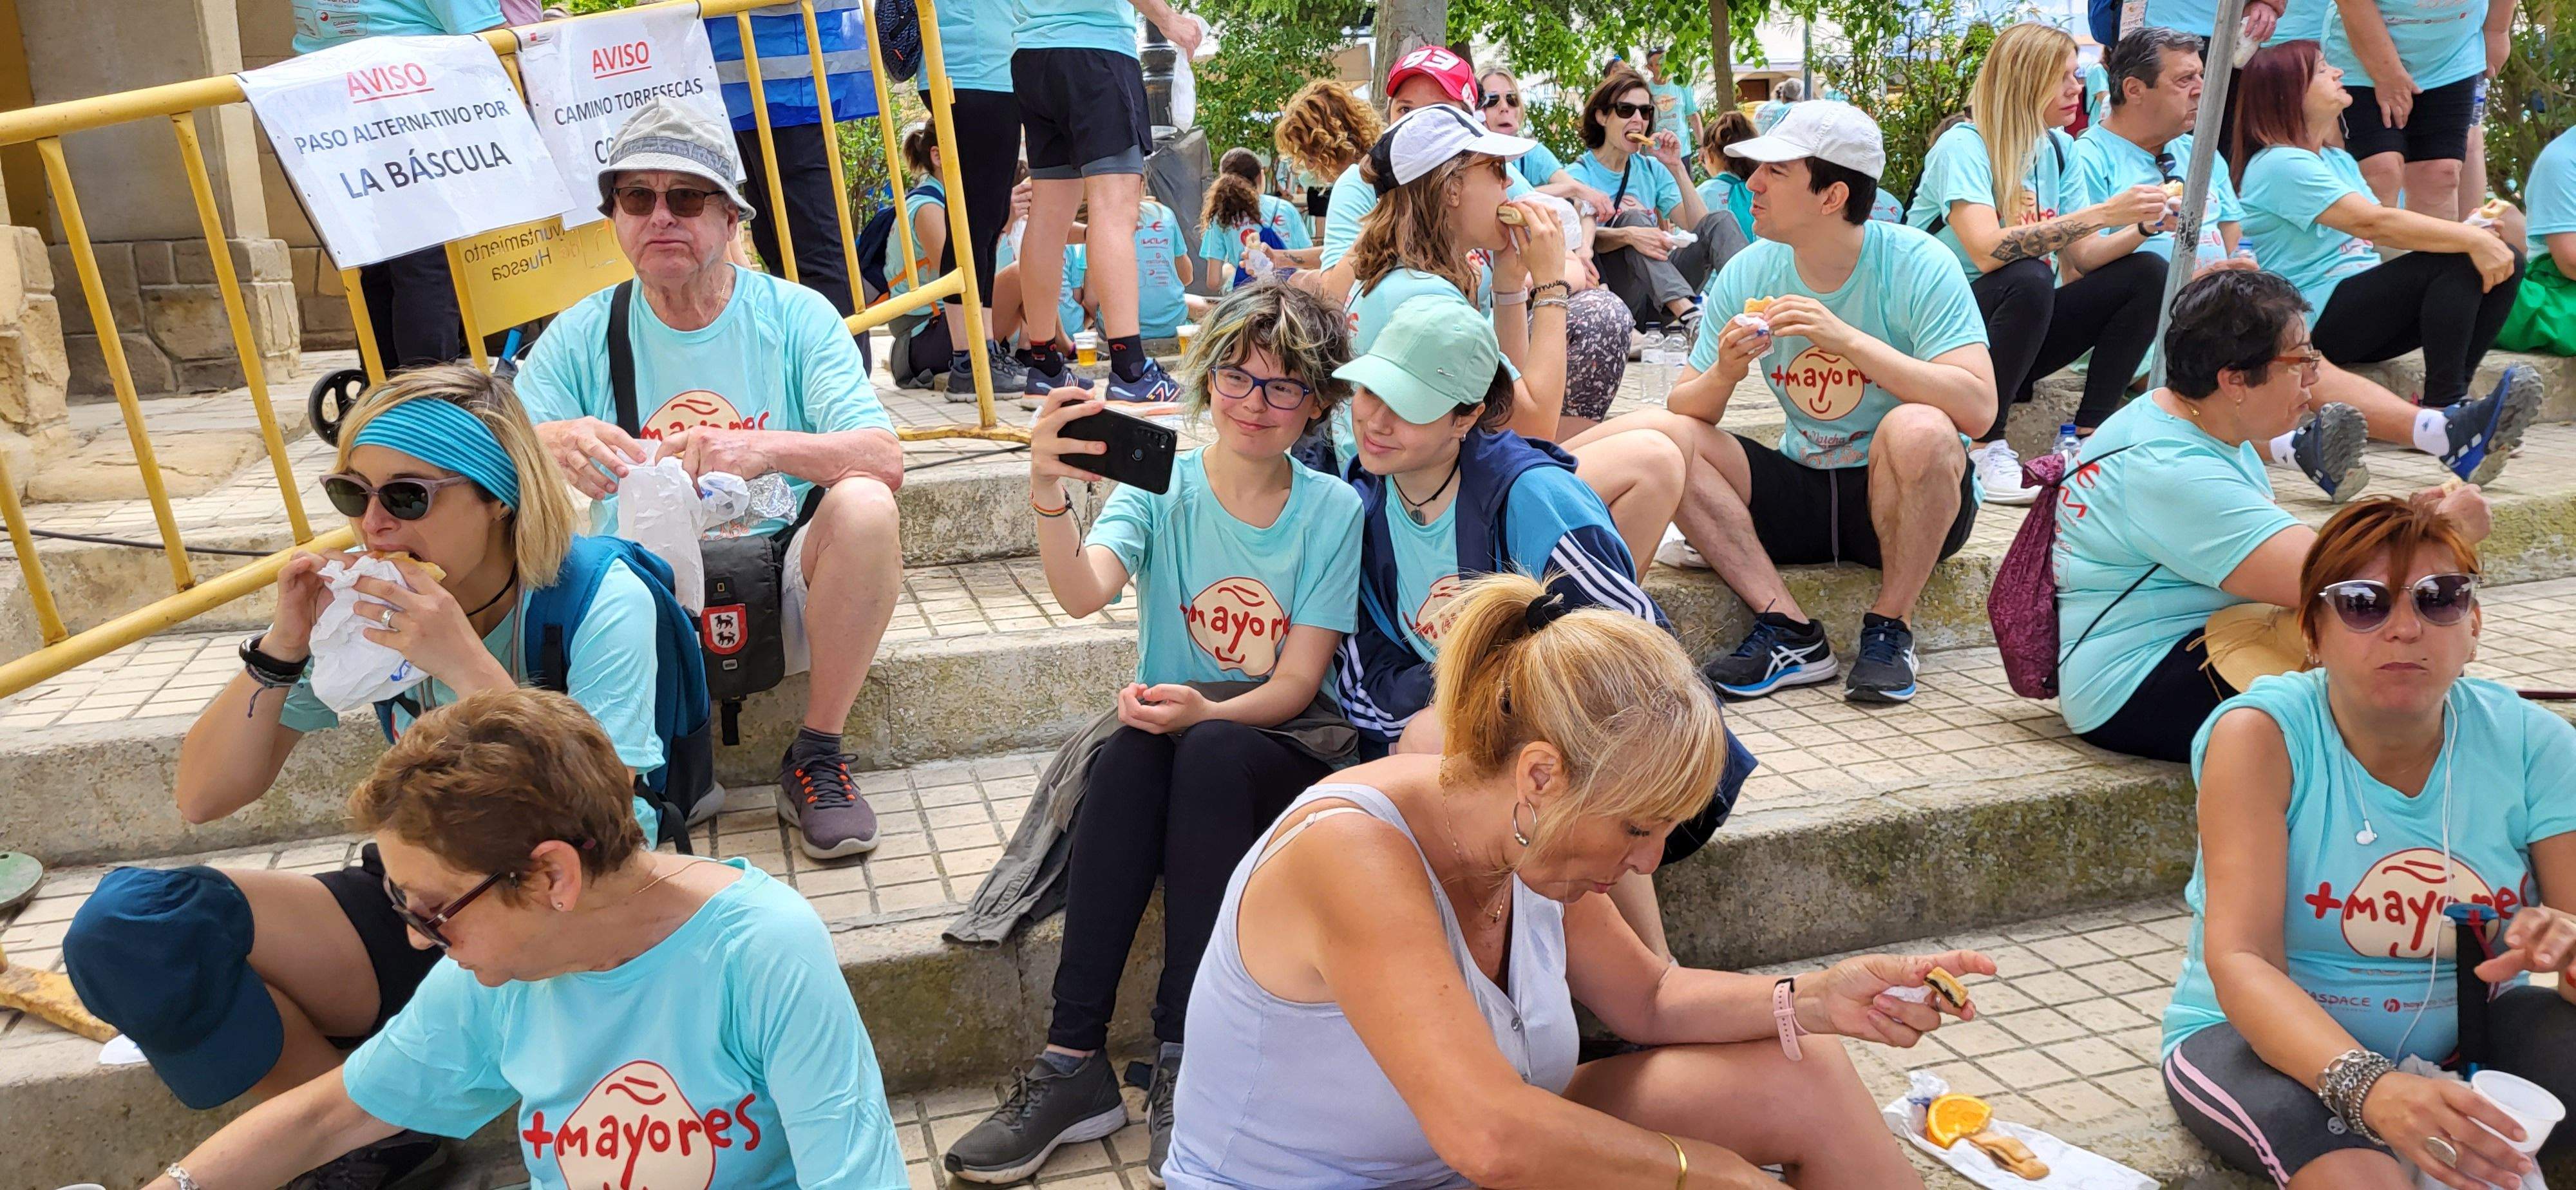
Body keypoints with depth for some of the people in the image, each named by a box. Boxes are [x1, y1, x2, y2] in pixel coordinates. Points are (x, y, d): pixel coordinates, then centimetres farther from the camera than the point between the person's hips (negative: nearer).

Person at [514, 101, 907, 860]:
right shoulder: (580, 336, 1)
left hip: (781, 580, -1)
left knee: (862, 505, -30)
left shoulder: (794, 316, -3)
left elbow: (885, 460, -16)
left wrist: (766, 448, -35)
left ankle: (818, 759, -12)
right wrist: (547, 445, -30)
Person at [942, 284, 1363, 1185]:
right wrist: (1048, 496, -39)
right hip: (1169, 725, 1)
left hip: (1278, 744, -1)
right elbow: (1085, 592, -19)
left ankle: (1182, 1062, -28)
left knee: (1211, 752, -34)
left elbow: (1297, 683, -7)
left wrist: (1206, 712, -27)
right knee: (1129, 749, -33)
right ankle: (1073, 1065, -30)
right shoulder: (1158, 487, 2)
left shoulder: (1333, 512, -1)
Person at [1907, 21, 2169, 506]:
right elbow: (1987, 251, -32)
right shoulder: (1962, 147, -16)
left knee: (2147, 274, -7)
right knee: (2029, 278, -35)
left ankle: (2087, 436, -9)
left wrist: (2144, 227, -14)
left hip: (2020, 331, 7)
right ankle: (1984, 448, -24)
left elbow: (2081, 258, 4)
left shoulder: (2057, 148, 7)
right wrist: (2101, 213, -30)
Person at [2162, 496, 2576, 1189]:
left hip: (2465, 1036, 5)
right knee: (2325, 1132, -37)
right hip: (2270, 1039, -5)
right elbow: (2241, 960, -26)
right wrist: (2369, 1087, -43)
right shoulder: (2261, 736, -17)